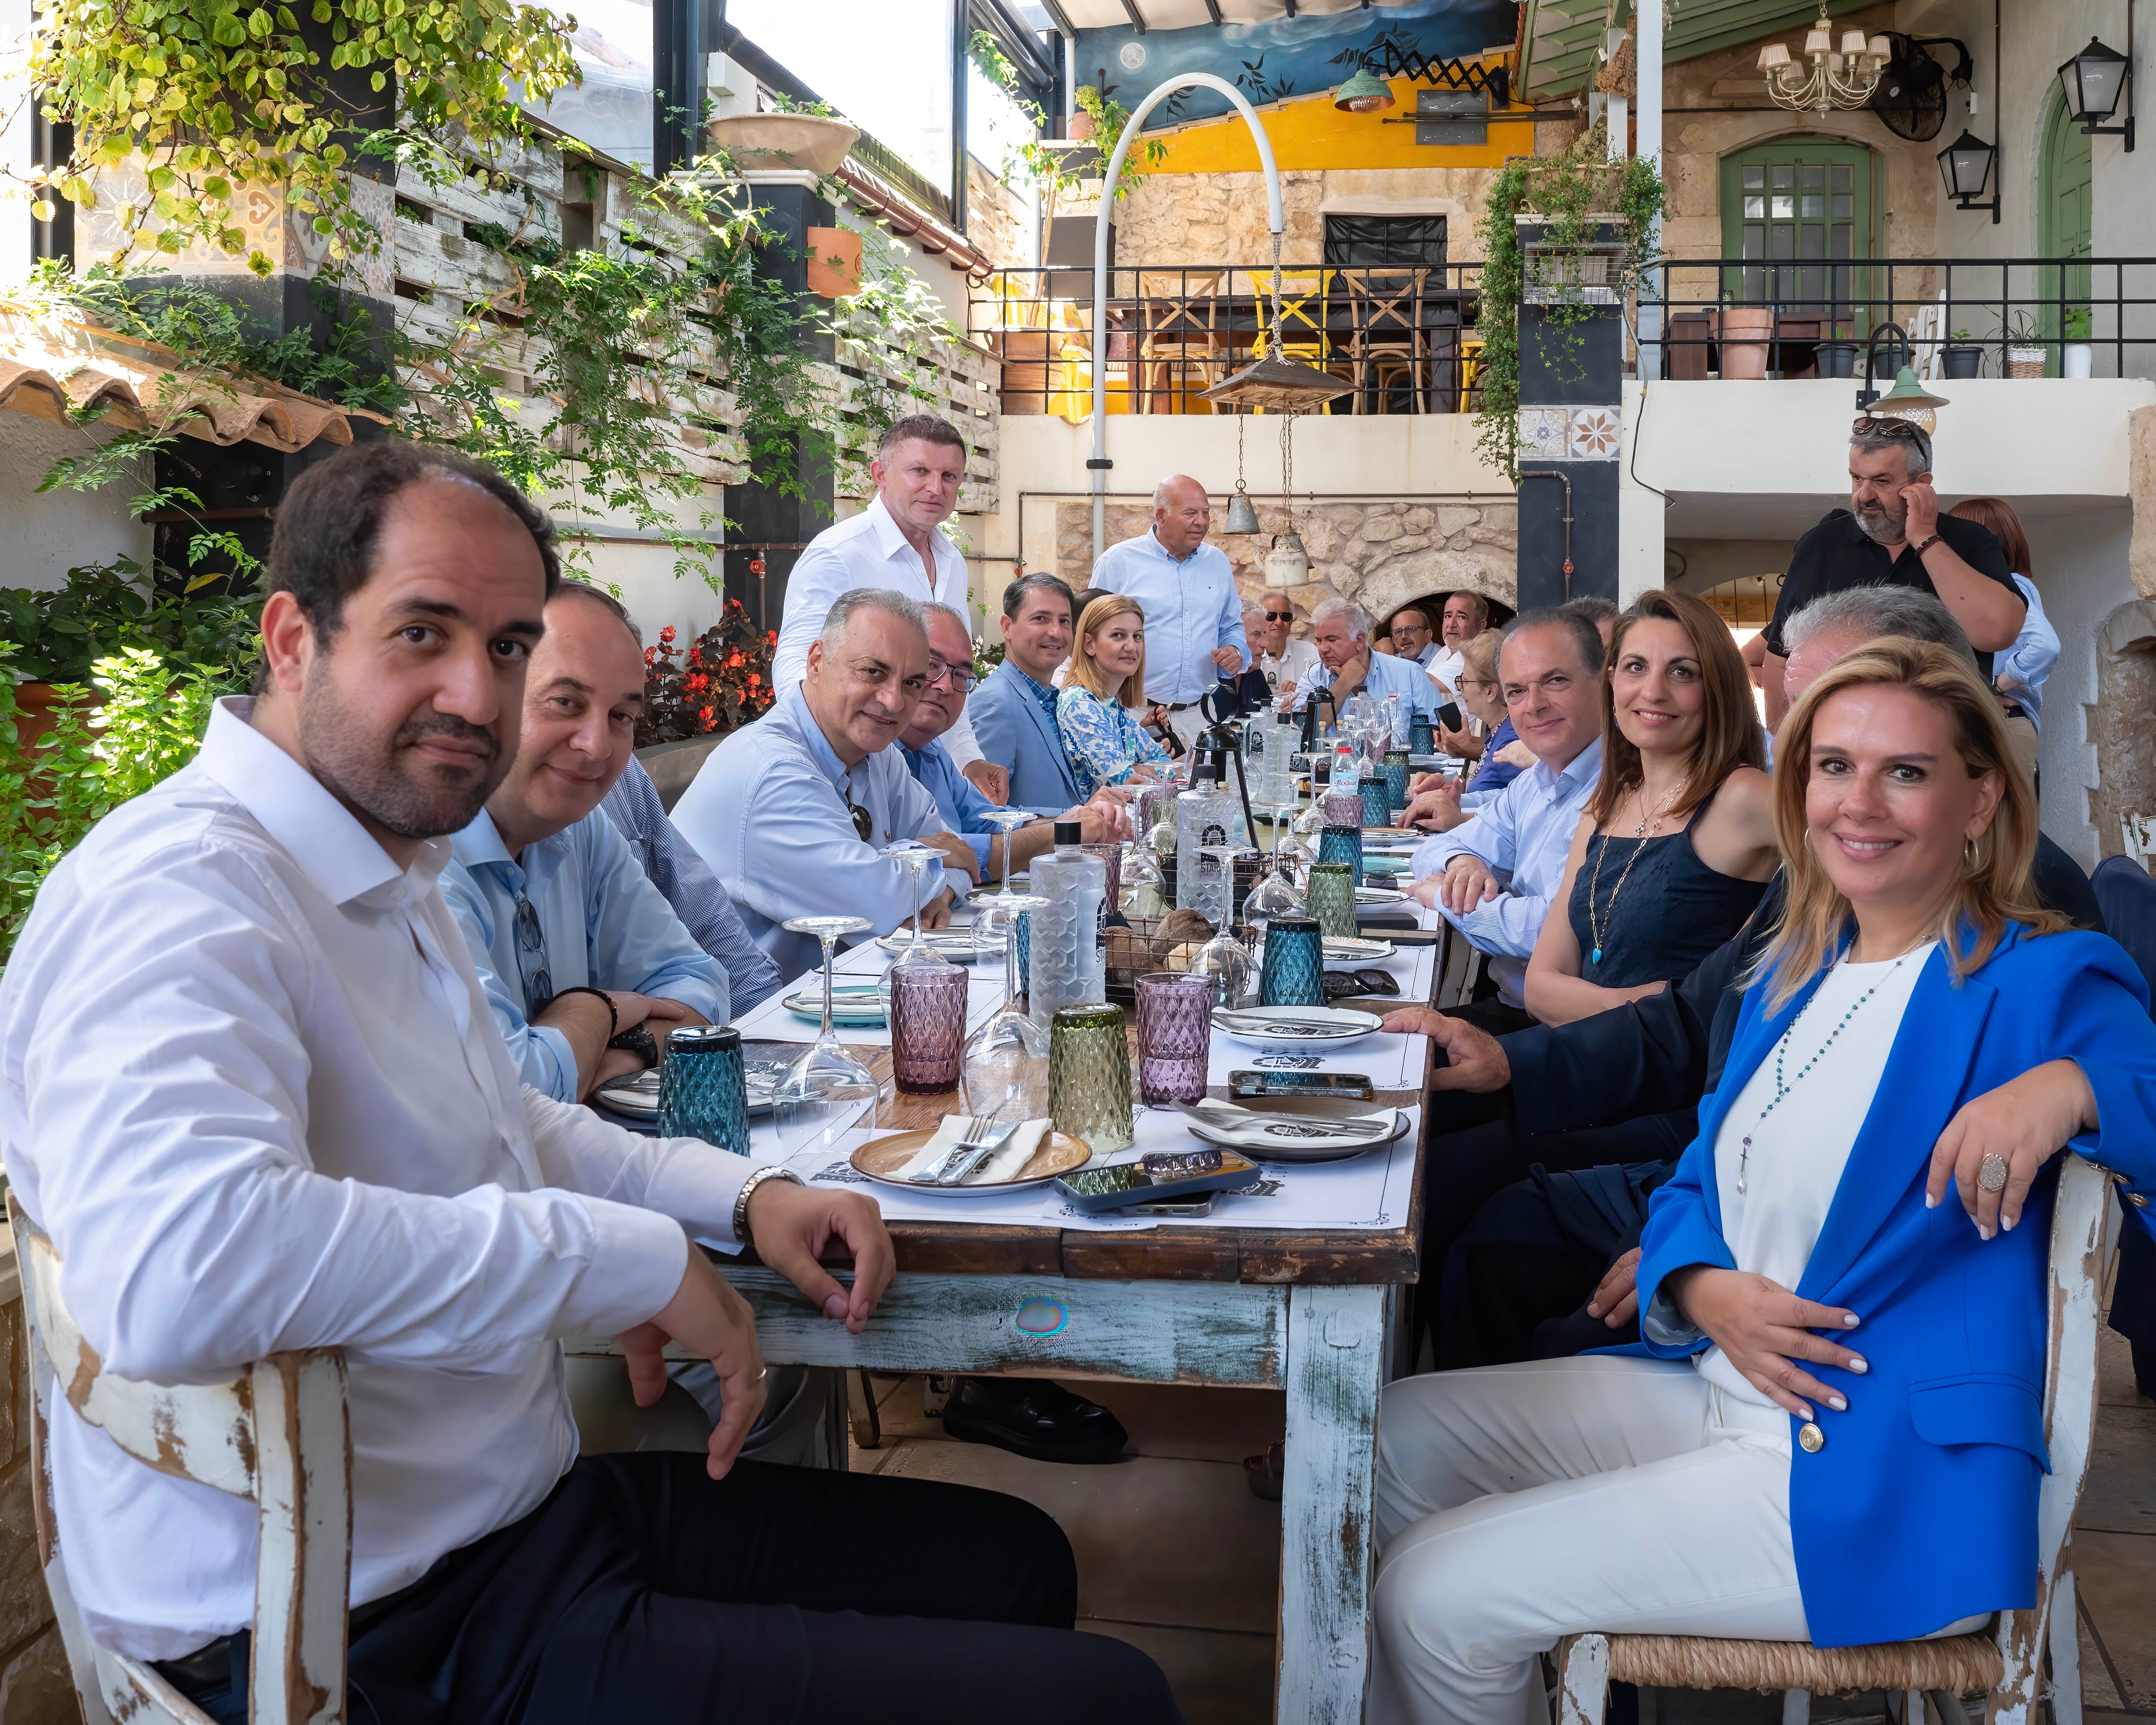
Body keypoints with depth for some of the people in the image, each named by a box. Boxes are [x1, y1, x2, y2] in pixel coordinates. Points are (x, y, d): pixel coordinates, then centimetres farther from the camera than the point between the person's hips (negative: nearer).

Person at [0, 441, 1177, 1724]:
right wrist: (633, 1261, -28)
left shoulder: (394, 873, 14)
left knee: (1017, 1561, 23)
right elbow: (171, 1272, -40)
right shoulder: (183, 889, -22)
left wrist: (746, 1194, 9)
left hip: (530, 1510, 11)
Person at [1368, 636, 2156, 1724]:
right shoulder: (1794, 975, 12)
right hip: (1719, 1388, 8)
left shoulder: (2041, 983, -11)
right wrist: (1703, 1291, -7)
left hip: (1883, 1480, -8)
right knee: (1395, 1437, 8)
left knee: (1441, 1597, -13)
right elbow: (1698, 1184, 15)